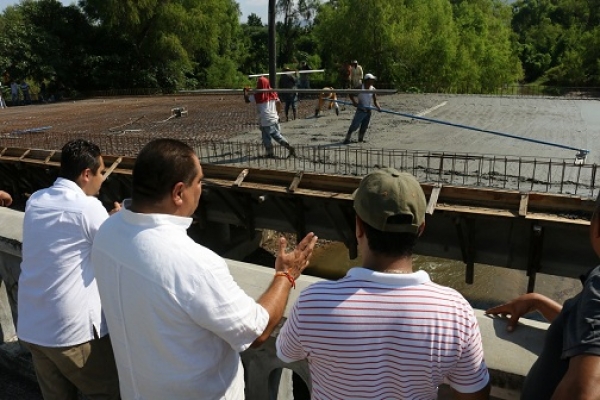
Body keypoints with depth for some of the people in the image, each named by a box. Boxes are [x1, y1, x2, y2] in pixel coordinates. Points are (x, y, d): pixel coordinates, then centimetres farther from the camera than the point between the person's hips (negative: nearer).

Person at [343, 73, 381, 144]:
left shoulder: (373, 89, 2)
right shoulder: (360, 88, -8)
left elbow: (375, 100, 2)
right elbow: (351, 95, -4)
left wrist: (378, 107, -16)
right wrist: (354, 101, -22)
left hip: (368, 111, 4)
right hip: (360, 110, -4)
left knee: (364, 127, 10)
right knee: (354, 125, -7)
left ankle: (360, 139, 24)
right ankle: (347, 139, -1)